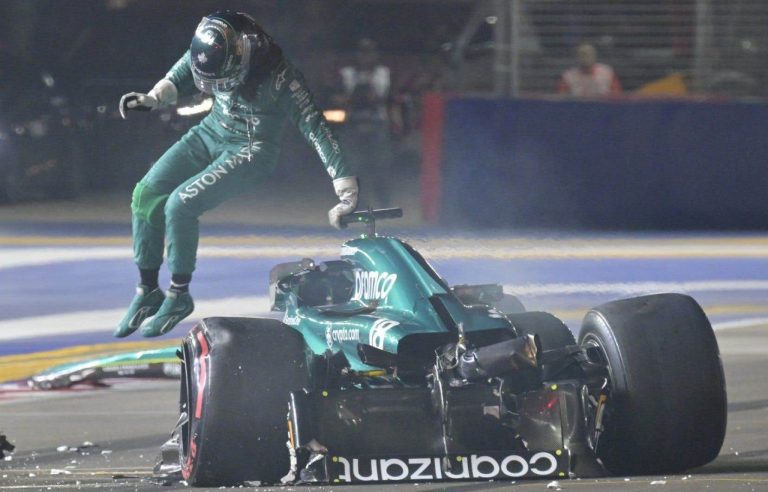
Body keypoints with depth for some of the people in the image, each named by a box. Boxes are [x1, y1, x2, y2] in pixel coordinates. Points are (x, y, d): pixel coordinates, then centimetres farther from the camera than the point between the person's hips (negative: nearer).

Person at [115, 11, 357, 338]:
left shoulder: (278, 77, -30)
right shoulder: (209, 49, -15)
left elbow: (314, 127, -28)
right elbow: (178, 79, 7)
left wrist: (346, 189, -30)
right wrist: (152, 98, -11)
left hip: (250, 151, -6)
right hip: (210, 133, 6)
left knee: (180, 204, -21)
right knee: (146, 193, -8)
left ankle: (179, 296, -2)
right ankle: (147, 291, 5)